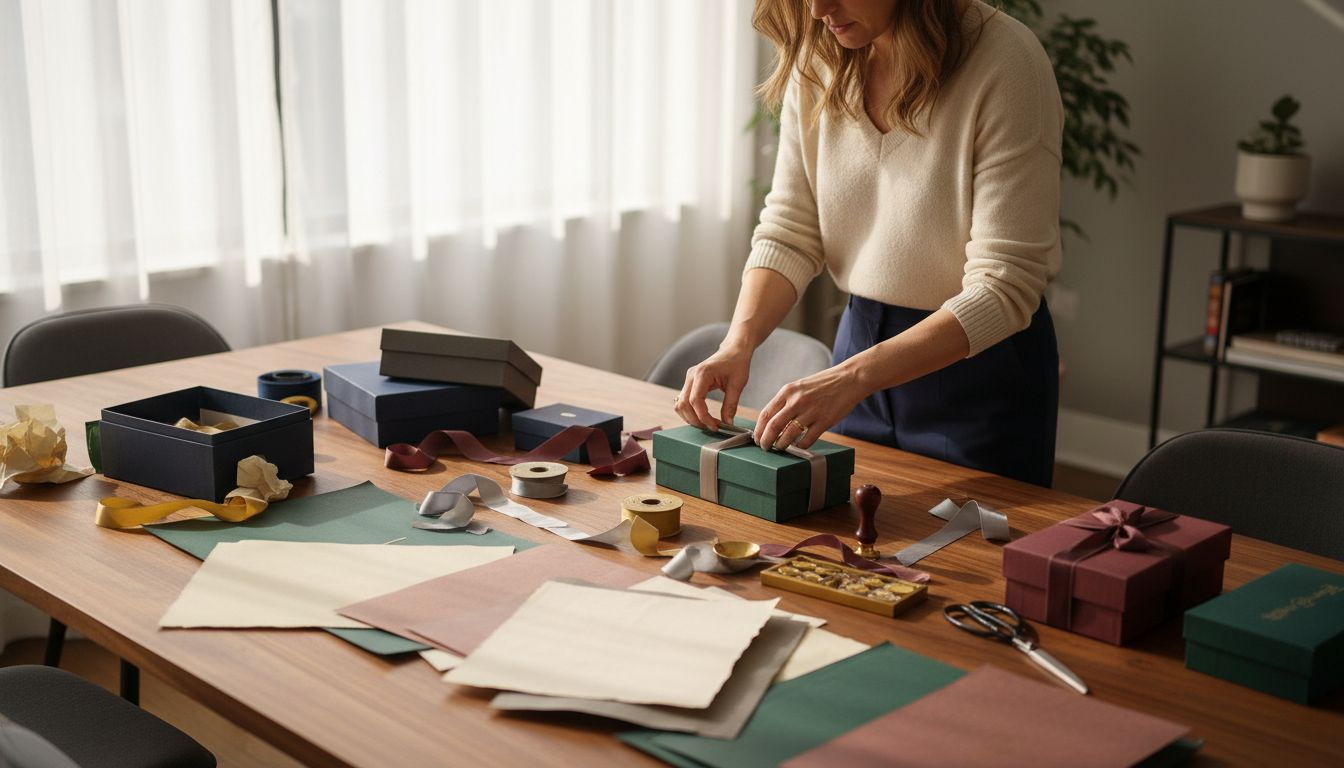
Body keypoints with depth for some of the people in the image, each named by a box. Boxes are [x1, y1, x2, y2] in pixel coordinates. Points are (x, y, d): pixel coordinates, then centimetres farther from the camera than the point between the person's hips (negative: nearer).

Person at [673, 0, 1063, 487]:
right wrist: (737, 344, -18)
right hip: (861, 335, 5)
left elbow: (1004, 287, -24)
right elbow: (789, 232, -1)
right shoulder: (816, 59, -5)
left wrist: (852, 378, -32)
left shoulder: (1005, 63, -22)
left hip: (980, 362, -5)